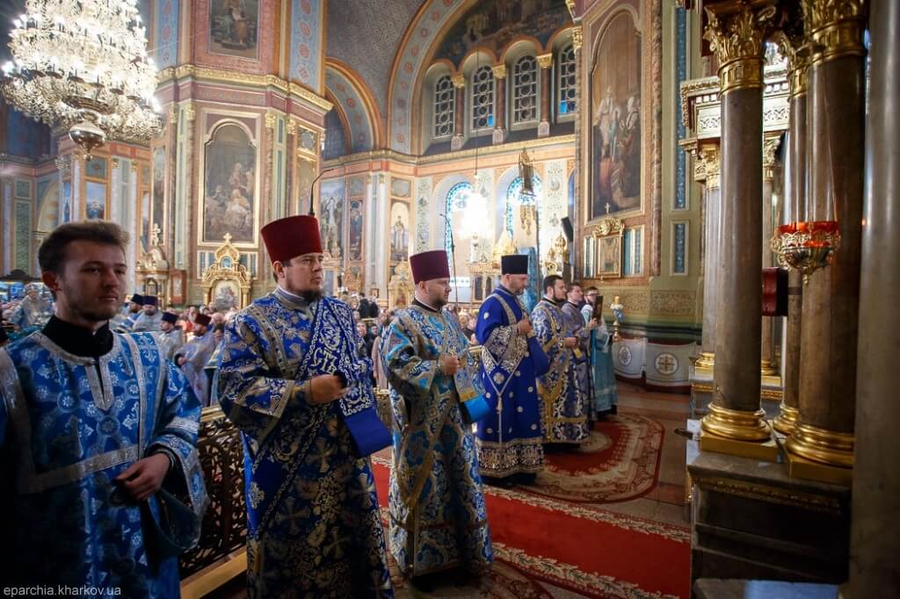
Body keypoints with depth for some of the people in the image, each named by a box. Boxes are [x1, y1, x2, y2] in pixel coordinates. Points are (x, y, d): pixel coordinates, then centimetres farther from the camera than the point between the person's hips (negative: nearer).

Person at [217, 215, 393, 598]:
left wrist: (366, 419, 6)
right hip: (289, 469, -5)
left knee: (355, 545, 21)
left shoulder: (339, 312, 6)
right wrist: (305, 392, -25)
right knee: (293, 555, 15)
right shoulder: (251, 323, -10)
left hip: (348, 459, 5)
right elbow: (236, 391, -17)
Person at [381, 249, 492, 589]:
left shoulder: (449, 320, 12)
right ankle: (420, 561, 27)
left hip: (455, 420, 7)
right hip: (423, 425, -7)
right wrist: (438, 367, -23)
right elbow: (395, 367, -20)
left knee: (460, 484, 17)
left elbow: (467, 360, 17)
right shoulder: (403, 323, -11)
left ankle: (462, 551, 37)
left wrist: (475, 395, 5)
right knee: (425, 488, 7)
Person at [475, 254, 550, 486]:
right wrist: (518, 329, -21)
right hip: (501, 374, -9)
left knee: (521, 418, 15)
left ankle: (518, 466, 28)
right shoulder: (493, 303, -16)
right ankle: (494, 470, 17)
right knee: (500, 419, 2)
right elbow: (485, 335, -25)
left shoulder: (515, 301, 13)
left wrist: (529, 332, 3)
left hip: (519, 372, 9)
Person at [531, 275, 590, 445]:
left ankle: (561, 437, 26)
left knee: (562, 402, 15)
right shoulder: (541, 311, -17)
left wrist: (571, 340, 6)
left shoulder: (556, 309, 14)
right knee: (551, 404, -1)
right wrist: (566, 342, -15)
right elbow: (542, 340, -25)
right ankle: (549, 439, 11)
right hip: (551, 367, -10)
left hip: (562, 365, 10)